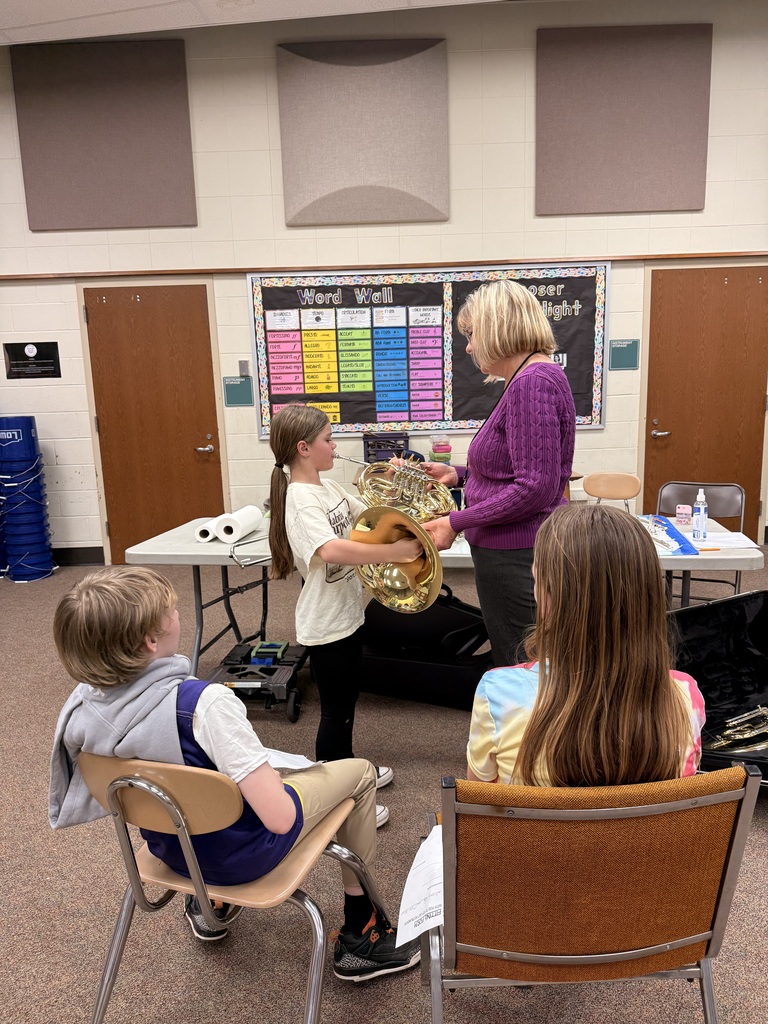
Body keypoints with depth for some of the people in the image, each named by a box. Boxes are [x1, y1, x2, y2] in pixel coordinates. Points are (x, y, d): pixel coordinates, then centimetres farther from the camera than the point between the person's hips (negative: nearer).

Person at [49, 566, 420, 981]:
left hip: (169, 850, 7)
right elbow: (279, 817, -35)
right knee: (359, 772, 13)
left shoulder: (82, 704, -17)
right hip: (242, 854, -6)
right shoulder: (202, 703, -37)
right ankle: (359, 936, 24)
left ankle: (211, 905, 44)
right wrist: (267, 771, -13)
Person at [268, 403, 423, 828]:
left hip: (347, 614, 9)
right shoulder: (300, 499, -24)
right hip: (326, 625, -9)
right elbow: (331, 550, -41)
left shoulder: (330, 487, 5)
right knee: (336, 712, 6)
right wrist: (395, 552, -39)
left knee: (346, 702, 24)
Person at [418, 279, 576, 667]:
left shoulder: (533, 383, -20)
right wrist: (458, 474, 10)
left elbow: (536, 487, -25)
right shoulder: (529, 378, 12)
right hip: (513, 553, 10)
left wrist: (456, 523, -19)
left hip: (518, 560, -10)